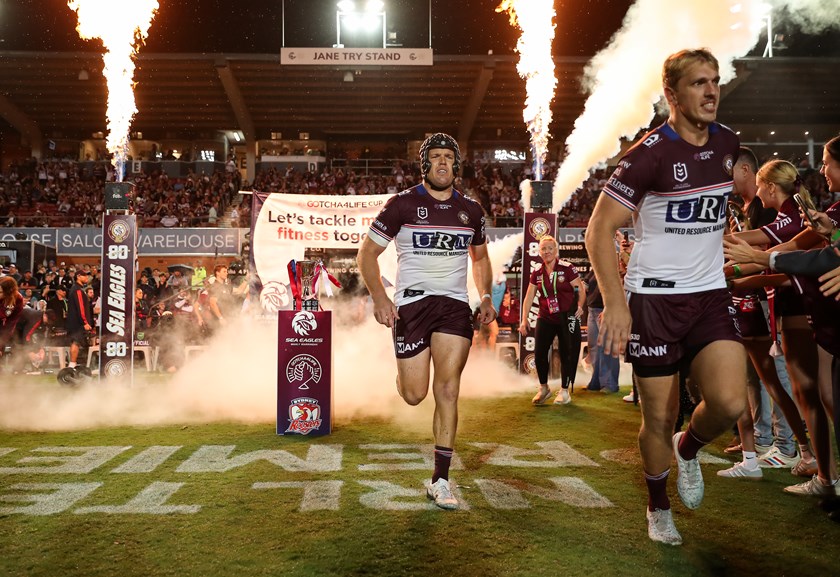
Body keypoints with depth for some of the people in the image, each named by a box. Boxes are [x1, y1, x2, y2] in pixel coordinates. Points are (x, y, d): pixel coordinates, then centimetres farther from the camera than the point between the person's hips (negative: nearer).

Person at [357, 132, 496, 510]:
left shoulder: (470, 210, 11)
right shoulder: (403, 204, -1)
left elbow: (480, 257, 25)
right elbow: (368, 253, 0)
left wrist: (486, 297, 11)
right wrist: (379, 298, -14)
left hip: (455, 305, 2)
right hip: (412, 303, -2)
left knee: (447, 391, -6)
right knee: (414, 396, -3)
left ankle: (440, 481, 2)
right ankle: (405, 372, 37)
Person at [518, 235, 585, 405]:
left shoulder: (567, 268, -7)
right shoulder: (537, 273, 5)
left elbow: (581, 290, -3)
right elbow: (529, 297, 6)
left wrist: (579, 306, -19)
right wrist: (524, 319, 1)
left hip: (566, 318, -3)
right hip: (545, 318, 3)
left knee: (567, 354, 3)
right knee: (539, 353, -3)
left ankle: (564, 391, 18)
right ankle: (543, 388, 17)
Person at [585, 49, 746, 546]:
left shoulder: (727, 142, 6)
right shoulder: (650, 153, -14)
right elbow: (599, 229, -15)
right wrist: (615, 304, -22)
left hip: (711, 294, 5)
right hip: (654, 298, -4)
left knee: (730, 402, -15)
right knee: (660, 417, 4)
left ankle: (688, 450, 20)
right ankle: (659, 508, 30)